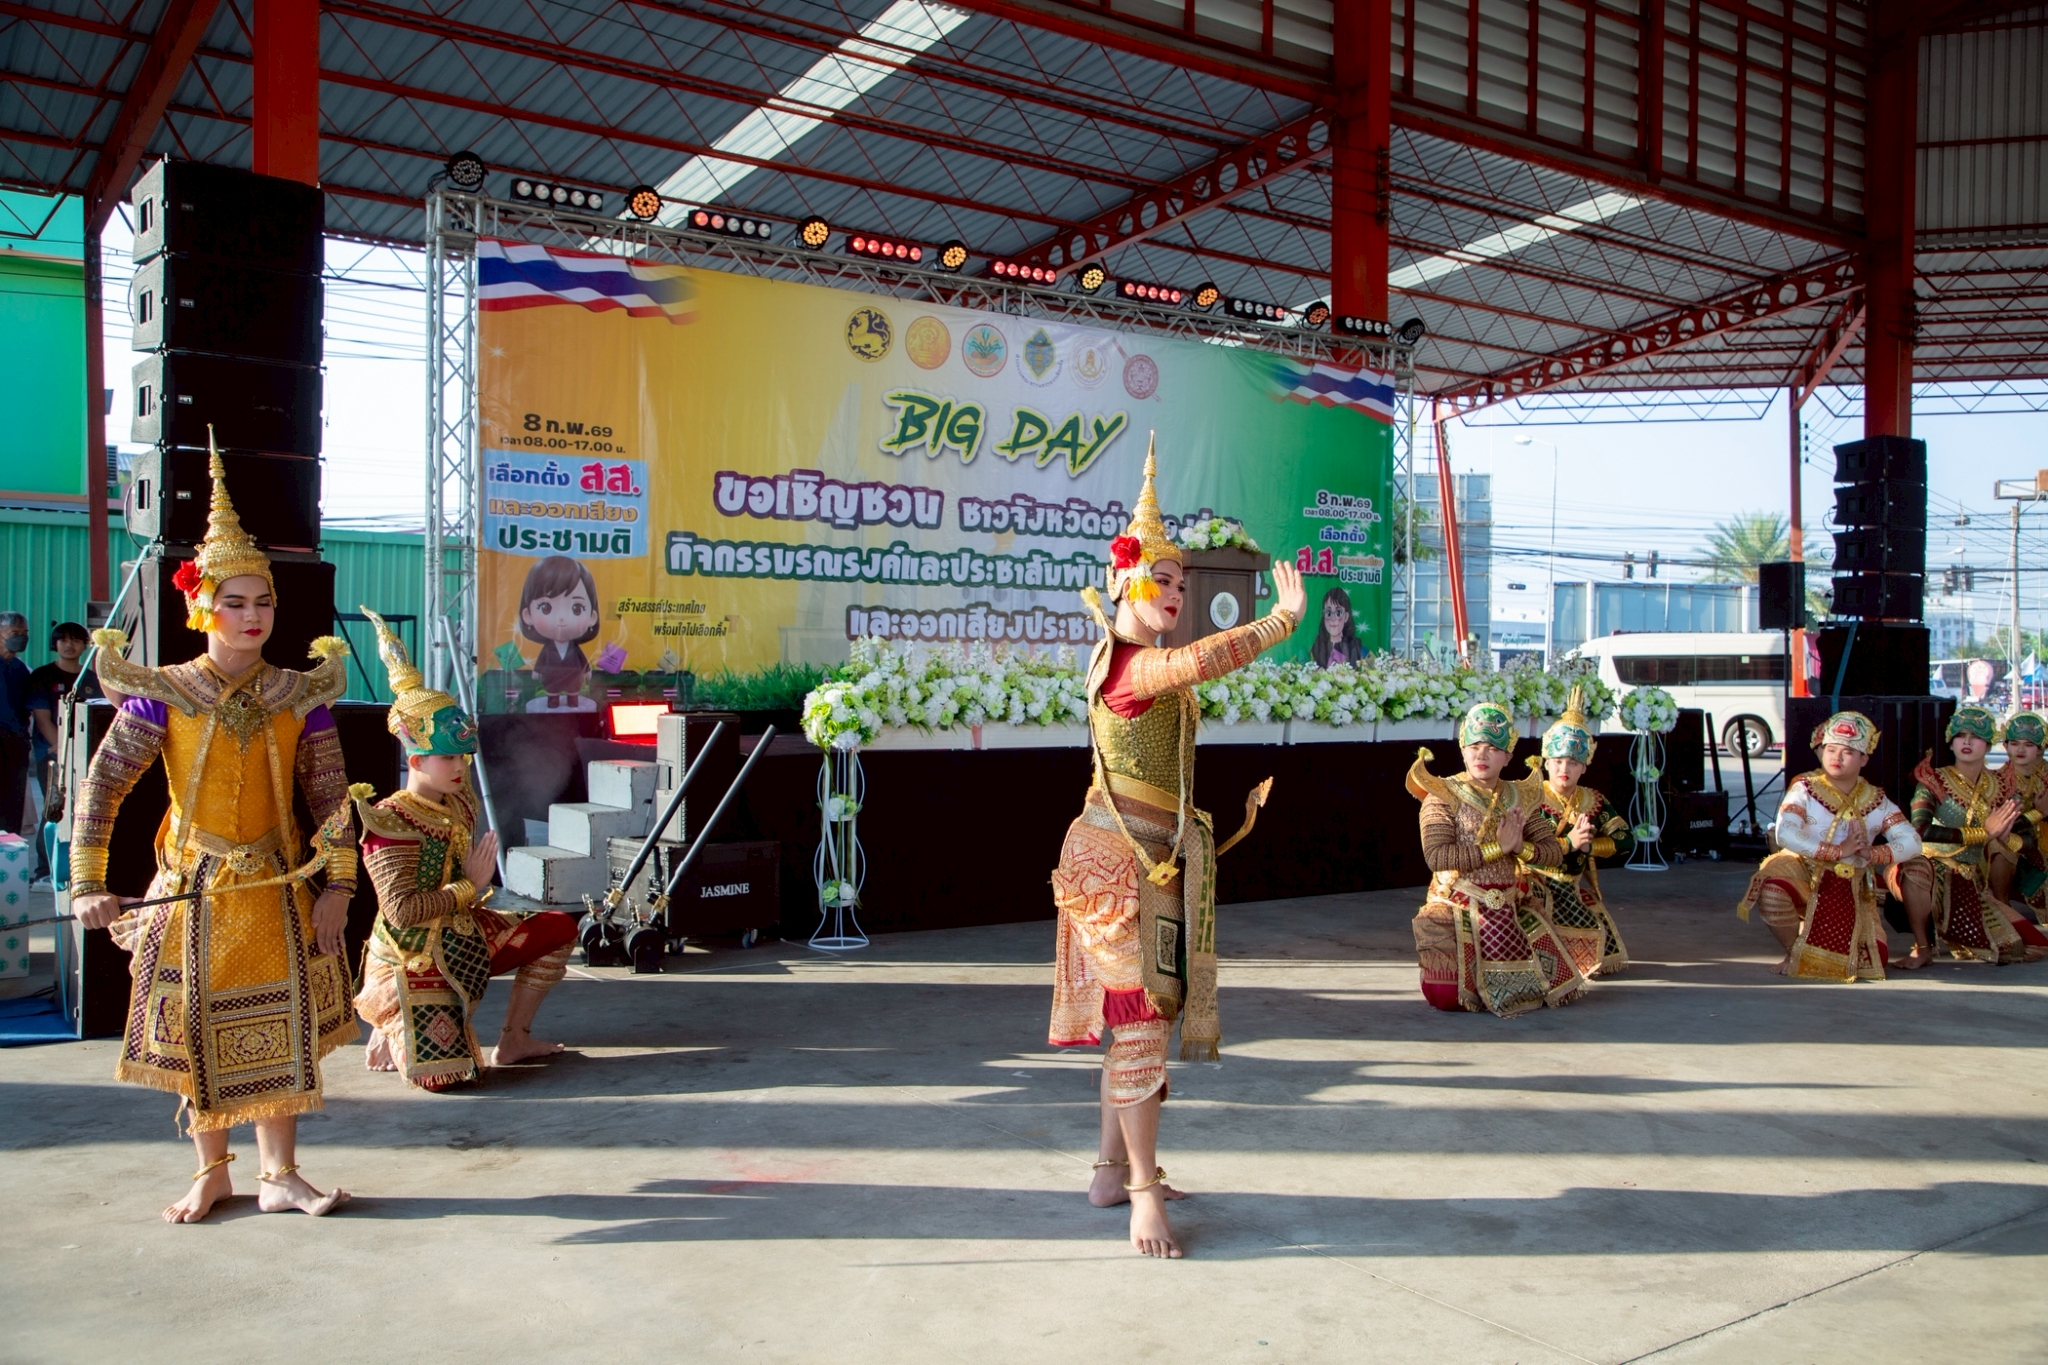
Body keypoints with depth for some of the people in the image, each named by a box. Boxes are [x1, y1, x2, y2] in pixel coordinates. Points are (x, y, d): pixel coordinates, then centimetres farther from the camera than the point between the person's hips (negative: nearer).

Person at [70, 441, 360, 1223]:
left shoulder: (300, 696, -3)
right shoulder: (161, 696, -7)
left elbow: (330, 798, 0)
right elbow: (102, 786, -9)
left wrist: (337, 888, -3)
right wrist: (89, 886, -16)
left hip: (277, 888, 1)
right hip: (193, 887, -1)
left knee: (278, 1030, 4)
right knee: (198, 1031, 9)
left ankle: (279, 1175, 16)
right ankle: (212, 1169, 27)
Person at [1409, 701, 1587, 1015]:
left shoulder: (1519, 799, 7)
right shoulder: (1444, 796, -8)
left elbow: (1555, 852, 2)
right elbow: (1436, 856, -22)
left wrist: (1520, 847, -19)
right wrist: (1498, 848, -20)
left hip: (1513, 906, 4)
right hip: (1456, 908, -4)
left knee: (1558, 983, 1)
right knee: (1447, 995, -17)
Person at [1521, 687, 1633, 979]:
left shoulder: (1594, 802, 6)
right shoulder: (1531, 798, -10)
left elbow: (1626, 841, 1)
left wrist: (1588, 845, -14)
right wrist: (1569, 843, -21)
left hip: (1575, 887, 6)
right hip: (1537, 886, -5)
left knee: (1597, 951, 1)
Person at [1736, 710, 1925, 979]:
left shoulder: (1875, 801, 4)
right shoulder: (1805, 789, -8)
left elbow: (1911, 841, -6)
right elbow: (1785, 834, -24)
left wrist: (1875, 853, -25)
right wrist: (1839, 851, -25)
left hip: (1852, 890, 3)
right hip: (1804, 874, -3)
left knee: (1872, 959, -11)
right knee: (1772, 884, -38)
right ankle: (1793, 953, -11)